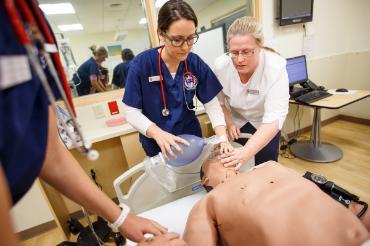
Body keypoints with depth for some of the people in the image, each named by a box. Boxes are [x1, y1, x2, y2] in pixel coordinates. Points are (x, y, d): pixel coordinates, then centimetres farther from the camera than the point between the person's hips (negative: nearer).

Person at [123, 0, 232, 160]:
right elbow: (131, 111, -16)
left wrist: (222, 138, -23)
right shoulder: (141, 64, -18)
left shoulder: (196, 63, -10)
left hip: (192, 139, 3)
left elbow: (212, 104, -8)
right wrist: (158, 133, -33)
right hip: (156, 145, -2)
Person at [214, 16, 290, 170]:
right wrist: (229, 123, -17)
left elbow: (274, 119, -35)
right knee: (232, 167, 7)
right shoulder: (221, 65, -21)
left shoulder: (276, 67, -29)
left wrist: (247, 152, -46)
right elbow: (219, 101, -4)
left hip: (265, 126, -1)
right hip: (236, 122, 2)